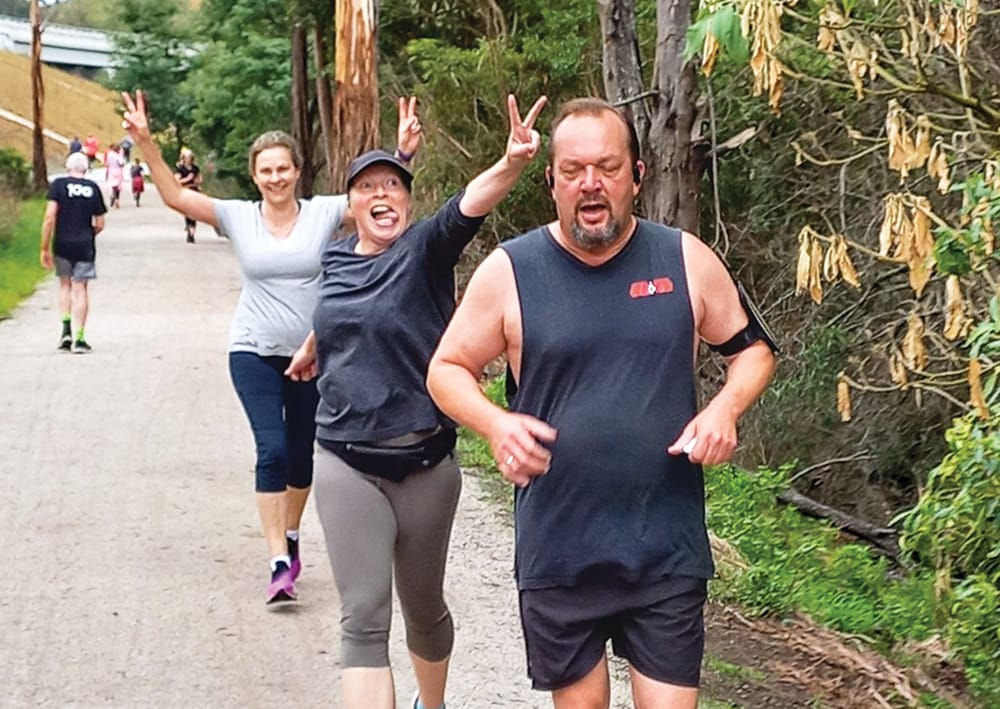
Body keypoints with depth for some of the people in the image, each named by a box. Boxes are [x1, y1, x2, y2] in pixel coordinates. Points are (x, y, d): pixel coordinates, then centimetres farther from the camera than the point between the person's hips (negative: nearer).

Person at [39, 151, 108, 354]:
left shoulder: (58, 184, -3)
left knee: (65, 284, 18)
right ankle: (79, 338, 1)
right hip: (85, 246, 0)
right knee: (80, 288, 4)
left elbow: (49, 218, -10)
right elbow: (99, 224, 5)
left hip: (62, 244, 0)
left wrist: (45, 248, -5)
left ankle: (66, 328, 5)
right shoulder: (93, 188, 3)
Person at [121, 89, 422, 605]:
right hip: (254, 353, -1)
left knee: (302, 453, 13)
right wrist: (146, 144, -19)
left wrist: (402, 152, -27)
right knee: (272, 450, -13)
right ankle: (280, 564, -11)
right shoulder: (238, 217, -2)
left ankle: (291, 535, 38)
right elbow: (176, 196, -8)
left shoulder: (323, 214, -4)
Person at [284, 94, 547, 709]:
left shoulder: (425, 250, -8)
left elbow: (470, 204, -30)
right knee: (364, 618, -7)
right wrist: (313, 347, 49)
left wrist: (512, 163, -50)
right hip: (347, 463, 2)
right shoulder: (336, 259, 4)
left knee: (424, 607, 16)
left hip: (424, 461, -2)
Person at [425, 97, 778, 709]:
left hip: (668, 550, 0)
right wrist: (495, 424, -14)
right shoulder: (508, 271, -4)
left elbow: (753, 349, 12)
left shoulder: (687, 261, 0)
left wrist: (726, 407, -9)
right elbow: (447, 370, 6)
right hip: (558, 555, 0)